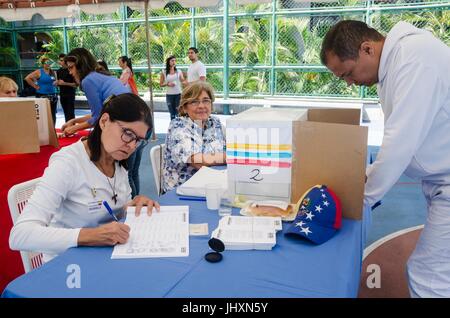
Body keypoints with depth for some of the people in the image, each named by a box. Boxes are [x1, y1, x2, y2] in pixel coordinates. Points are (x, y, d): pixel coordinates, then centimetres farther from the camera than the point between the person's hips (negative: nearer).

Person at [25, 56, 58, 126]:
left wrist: (55, 84, 7)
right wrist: (35, 86, -9)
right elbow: (27, 78, -11)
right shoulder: (39, 72, -6)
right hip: (42, 96, -5)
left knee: (53, 114, 7)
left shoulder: (53, 72, 8)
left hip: (53, 96, 5)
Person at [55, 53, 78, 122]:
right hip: (62, 95, 5)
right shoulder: (59, 71, 11)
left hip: (70, 95, -5)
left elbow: (75, 84, -9)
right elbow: (57, 83, 18)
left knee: (71, 113, -7)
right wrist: (57, 83, -5)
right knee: (66, 113, 9)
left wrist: (65, 83, -17)